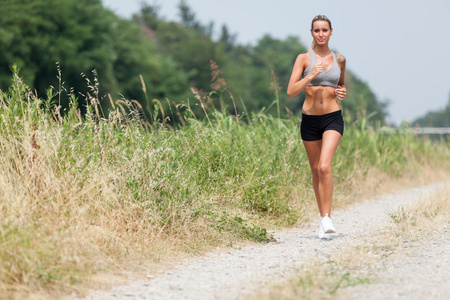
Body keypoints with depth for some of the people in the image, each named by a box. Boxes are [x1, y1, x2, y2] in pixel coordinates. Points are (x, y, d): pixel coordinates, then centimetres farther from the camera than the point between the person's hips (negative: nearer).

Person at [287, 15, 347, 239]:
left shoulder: (339, 59, 7)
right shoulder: (304, 59, -1)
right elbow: (291, 92, -9)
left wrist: (342, 92, 3)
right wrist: (311, 75, -21)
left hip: (333, 119, -1)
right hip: (310, 119, 1)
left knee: (325, 166, -19)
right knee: (316, 170, 11)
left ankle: (327, 218, -17)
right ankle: (322, 215, 27)